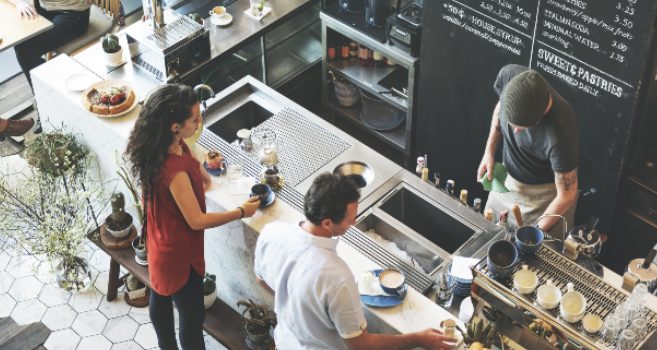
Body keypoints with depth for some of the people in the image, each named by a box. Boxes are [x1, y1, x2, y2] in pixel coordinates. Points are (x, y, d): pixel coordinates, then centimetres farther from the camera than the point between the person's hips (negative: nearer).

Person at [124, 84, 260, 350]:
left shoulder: (171, 145, -12)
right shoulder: (174, 170, -38)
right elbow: (197, 220, -28)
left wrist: (200, 173, 15)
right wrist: (241, 212, -18)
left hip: (162, 244, 10)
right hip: (178, 253, -10)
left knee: (160, 297, 29)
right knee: (193, 317, 10)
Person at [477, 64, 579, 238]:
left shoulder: (560, 134, -41)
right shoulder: (508, 75, -28)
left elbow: (566, 195, -25)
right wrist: (489, 150, -5)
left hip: (544, 196, -5)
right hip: (508, 179, 5)